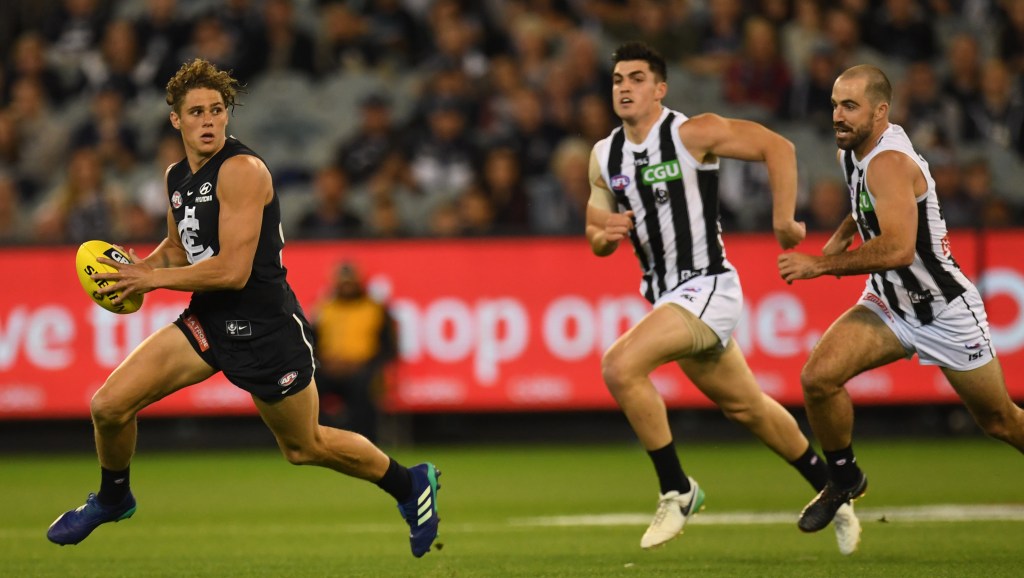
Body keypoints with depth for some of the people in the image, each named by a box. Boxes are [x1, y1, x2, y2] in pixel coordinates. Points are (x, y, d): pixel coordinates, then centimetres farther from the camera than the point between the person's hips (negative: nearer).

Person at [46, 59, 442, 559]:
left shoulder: (241, 170, -21)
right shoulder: (177, 176, 5)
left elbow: (232, 270, -26)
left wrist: (153, 279, -19)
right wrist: (142, 266, 2)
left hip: (266, 330, -7)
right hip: (208, 321, 7)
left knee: (305, 448, 12)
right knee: (109, 405, -5)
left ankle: (410, 483, 36)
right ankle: (112, 499, 24)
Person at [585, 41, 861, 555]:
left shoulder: (693, 134, -12)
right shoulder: (604, 156, 7)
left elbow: (778, 148, -11)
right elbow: (598, 242, 15)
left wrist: (784, 220, -15)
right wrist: (604, 235, -8)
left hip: (708, 287, -8)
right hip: (665, 296, 8)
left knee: (620, 365, -25)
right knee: (747, 408, 18)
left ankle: (676, 490, -13)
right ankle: (830, 490, 38)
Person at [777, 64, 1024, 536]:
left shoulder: (889, 162, -28)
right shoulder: (851, 151, 0)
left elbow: (898, 250, -39)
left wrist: (820, 265, -32)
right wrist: (841, 236, 6)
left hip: (947, 311, -7)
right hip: (889, 304, 7)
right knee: (818, 377, -15)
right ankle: (843, 478, 6)